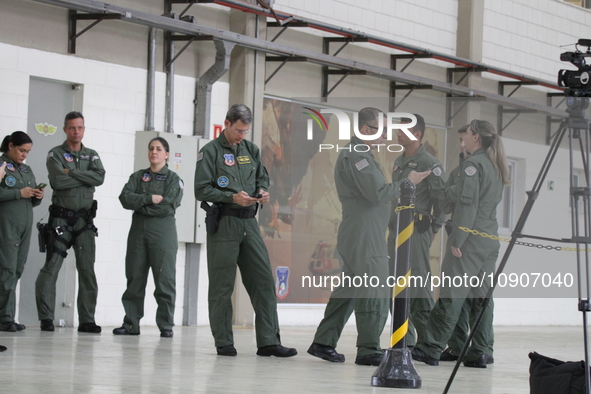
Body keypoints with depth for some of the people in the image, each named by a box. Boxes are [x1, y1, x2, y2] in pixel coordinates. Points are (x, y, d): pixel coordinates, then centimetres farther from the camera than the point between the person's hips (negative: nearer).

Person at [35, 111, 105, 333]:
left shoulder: (92, 156, 13)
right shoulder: (55, 154, 2)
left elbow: (100, 177, -7)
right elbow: (57, 181, -15)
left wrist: (71, 173, -12)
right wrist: (86, 178, -6)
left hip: (84, 220, 3)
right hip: (61, 218, -3)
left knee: (87, 270, 0)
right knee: (51, 267, -8)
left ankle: (87, 320, 4)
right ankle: (46, 318, -4)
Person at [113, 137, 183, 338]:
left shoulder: (173, 179, 5)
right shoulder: (138, 177, 15)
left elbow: (168, 206, -9)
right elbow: (125, 198, -1)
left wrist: (140, 205, -5)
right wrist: (150, 199, -13)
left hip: (163, 230, -3)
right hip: (138, 230, 4)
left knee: (164, 279, -6)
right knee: (134, 278, 3)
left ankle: (166, 325, -1)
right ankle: (131, 324, 7)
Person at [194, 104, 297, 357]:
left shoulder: (251, 150, 15)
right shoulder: (210, 151, -2)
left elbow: (262, 176, 25)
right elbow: (202, 190, -7)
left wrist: (263, 191, 2)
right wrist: (232, 197, -17)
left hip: (249, 223, 5)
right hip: (223, 224, -5)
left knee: (263, 281, -1)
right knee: (222, 286, 0)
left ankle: (268, 342, -1)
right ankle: (223, 343, 6)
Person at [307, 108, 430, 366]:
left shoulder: (360, 154, 21)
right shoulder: (356, 155, -14)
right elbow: (377, 193, -20)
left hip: (356, 235, 11)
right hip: (365, 236, -11)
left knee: (349, 290, 13)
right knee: (375, 294, -8)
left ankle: (323, 342, 16)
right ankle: (368, 350, -6)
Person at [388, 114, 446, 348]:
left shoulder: (429, 163, -8)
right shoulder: (398, 163, 17)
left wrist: (433, 230, -6)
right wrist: (392, 225, 18)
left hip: (416, 231, -8)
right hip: (395, 232, 9)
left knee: (419, 287, -9)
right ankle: (405, 340, 14)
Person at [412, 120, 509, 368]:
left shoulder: (473, 164, -10)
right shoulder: (495, 166, 14)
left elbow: (468, 204, -15)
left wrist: (457, 240, -15)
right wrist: (448, 192, 27)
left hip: (470, 238, -8)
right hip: (490, 239, 8)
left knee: (451, 296, -7)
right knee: (482, 296, 7)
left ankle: (430, 348, -5)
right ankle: (479, 353, 7)